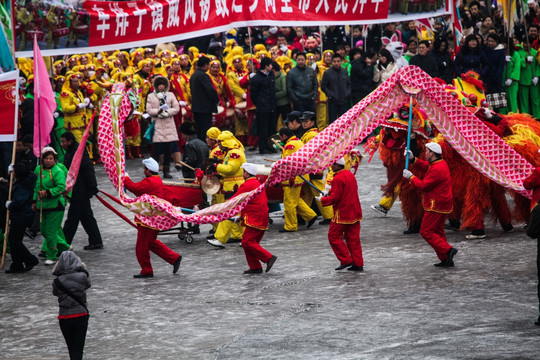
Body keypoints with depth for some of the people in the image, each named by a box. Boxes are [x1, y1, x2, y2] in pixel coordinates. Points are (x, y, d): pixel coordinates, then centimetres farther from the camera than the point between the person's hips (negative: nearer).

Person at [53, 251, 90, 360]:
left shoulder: (58, 281, -10)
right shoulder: (82, 277, -10)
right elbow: (87, 284, 10)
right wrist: (84, 270, 23)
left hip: (64, 317, 1)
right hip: (81, 315, -1)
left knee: (71, 348, 18)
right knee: (78, 348, 1)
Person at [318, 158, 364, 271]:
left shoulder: (338, 179, -18)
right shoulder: (350, 174, 11)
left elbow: (335, 198, -19)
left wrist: (322, 199, -4)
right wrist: (330, 192, 16)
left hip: (342, 214, -9)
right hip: (355, 213, 9)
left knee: (334, 236, 2)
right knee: (353, 238, 11)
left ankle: (346, 260, -1)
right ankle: (358, 263, 11)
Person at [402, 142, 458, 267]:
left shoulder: (437, 169, -24)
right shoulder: (441, 163, 8)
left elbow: (423, 185, -21)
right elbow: (426, 165, 25)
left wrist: (410, 176, -9)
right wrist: (413, 159, 14)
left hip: (436, 205, -10)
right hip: (442, 204, 10)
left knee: (426, 231, -5)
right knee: (438, 231, 15)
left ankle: (448, 250, -12)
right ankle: (446, 260, 14)